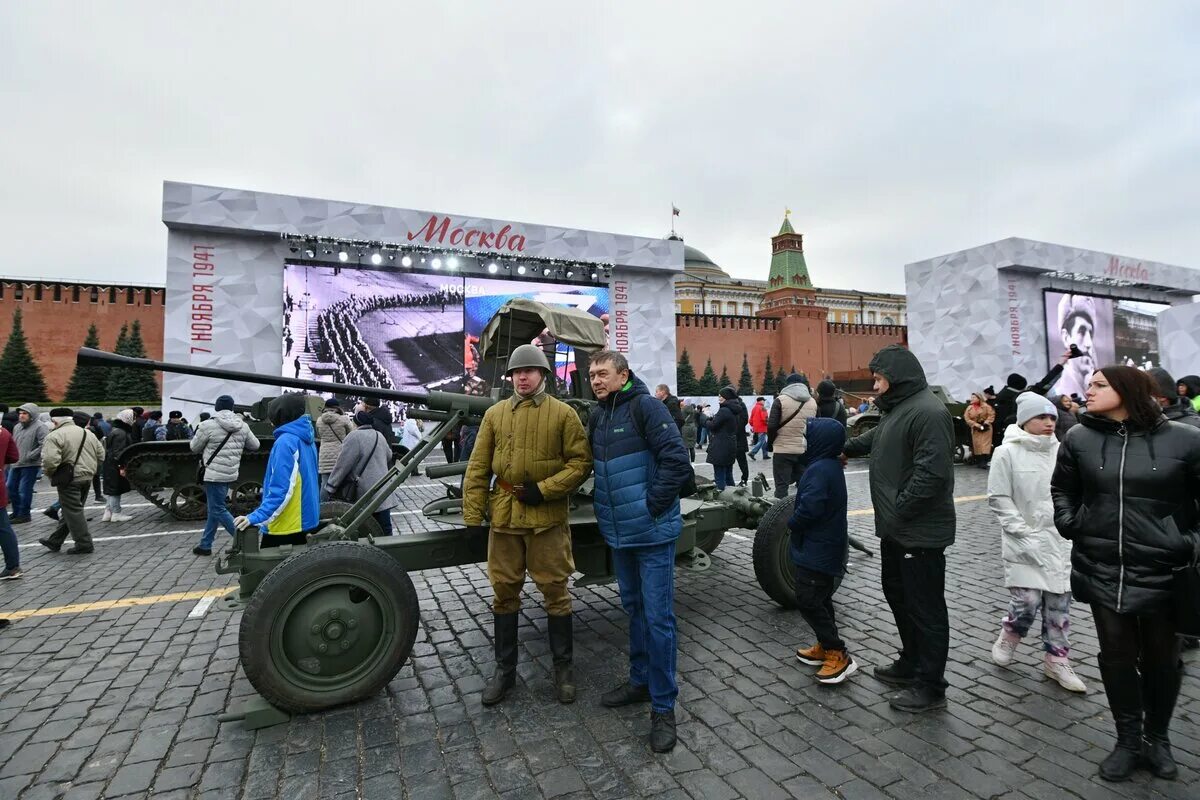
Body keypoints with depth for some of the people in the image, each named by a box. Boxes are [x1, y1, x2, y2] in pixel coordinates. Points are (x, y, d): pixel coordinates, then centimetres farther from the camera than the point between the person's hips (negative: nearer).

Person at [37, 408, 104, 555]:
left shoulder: (54, 436, -11)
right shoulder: (88, 433, 12)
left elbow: (50, 460, -23)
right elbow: (101, 455, 15)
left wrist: (51, 475, -5)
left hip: (69, 479, -7)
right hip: (87, 478, 7)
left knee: (73, 511, 0)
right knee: (70, 510, 16)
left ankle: (84, 544, 2)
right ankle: (55, 541, 28)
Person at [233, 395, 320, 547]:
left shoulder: (286, 441, -17)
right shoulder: (307, 441, 9)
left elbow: (281, 489, -24)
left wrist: (256, 517, -26)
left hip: (284, 527, -8)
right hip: (304, 521, 8)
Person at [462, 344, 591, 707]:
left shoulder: (563, 413, -2)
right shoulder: (495, 414, 6)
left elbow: (580, 462, -4)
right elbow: (478, 468, 6)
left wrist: (544, 490, -14)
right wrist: (473, 514, 1)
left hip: (547, 517, -3)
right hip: (504, 515, 3)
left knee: (555, 591, 7)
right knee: (504, 591, 12)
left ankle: (563, 668, 26)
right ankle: (504, 669, 30)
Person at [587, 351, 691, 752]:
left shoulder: (644, 406, -14)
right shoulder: (597, 415, 8)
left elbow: (676, 459, -20)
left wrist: (652, 505, -16)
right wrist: (606, 509, 12)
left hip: (652, 532, -7)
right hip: (618, 533, 8)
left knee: (658, 617, 1)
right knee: (634, 608, 21)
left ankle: (663, 706, 16)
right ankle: (640, 680, 38)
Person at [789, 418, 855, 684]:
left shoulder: (818, 470, -24)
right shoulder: (832, 466, 8)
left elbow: (809, 508, -30)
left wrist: (792, 524, -12)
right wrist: (797, 523, 8)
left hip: (817, 550, -10)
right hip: (827, 546, 10)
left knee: (808, 601, -4)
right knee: (819, 599, 19)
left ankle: (839, 655, 2)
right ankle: (825, 646, 31)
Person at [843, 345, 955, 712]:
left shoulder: (928, 412, -21)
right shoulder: (896, 409, 12)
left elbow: (931, 472, -28)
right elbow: (874, 438, 31)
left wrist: (900, 510, -22)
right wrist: (845, 448, 39)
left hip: (921, 532, -10)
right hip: (896, 529, 10)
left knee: (925, 607, 3)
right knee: (897, 594, 22)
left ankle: (930, 686, 18)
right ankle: (911, 662, 39)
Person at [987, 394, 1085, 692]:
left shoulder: (1061, 451, 3)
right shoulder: (1007, 453, -9)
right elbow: (998, 498, -9)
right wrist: (1023, 532, -14)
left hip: (1060, 541, 4)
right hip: (1024, 543, -4)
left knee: (1059, 603, 10)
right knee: (1027, 600, -7)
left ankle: (1056, 660, 26)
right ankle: (1009, 636, 24)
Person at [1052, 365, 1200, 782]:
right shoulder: (1079, 438, -1)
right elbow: (1062, 488, 14)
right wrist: (1068, 524, 3)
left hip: (1162, 572, -1)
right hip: (1103, 571, 1)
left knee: (1162, 660, 16)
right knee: (1117, 657, 10)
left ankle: (1157, 737, 37)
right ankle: (1128, 740, 27)